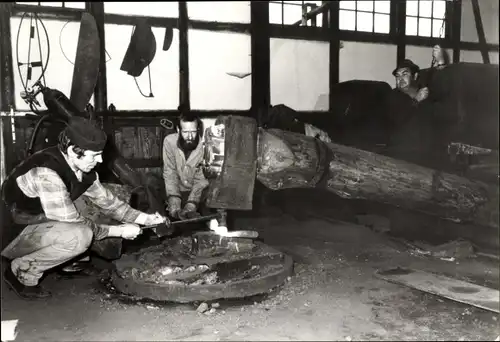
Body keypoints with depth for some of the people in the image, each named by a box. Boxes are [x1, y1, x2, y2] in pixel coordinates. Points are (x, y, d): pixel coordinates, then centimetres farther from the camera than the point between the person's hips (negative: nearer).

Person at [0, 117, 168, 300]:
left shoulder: (83, 170, -6)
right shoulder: (46, 173, -32)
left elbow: (108, 202, 5)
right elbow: (73, 224, -27)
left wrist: (146, 218, -5)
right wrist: (120, 231, -21)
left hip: (40, 225, 8)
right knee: (80, 236, -30)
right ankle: (22, 271, -8)